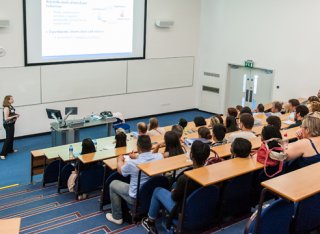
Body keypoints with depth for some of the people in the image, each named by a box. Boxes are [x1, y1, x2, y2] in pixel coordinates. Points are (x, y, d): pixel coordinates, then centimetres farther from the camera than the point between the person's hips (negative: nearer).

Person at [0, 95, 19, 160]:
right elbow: (6, 118, -26)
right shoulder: (6, 108, -23)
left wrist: (16, 115, 2)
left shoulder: (11, 106, 4)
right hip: (8, 125, -9)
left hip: (11, 124, 9)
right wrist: (14, 116, -19)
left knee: (11, 137, 19)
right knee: (8, 138, -7)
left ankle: (10, 149, 35)